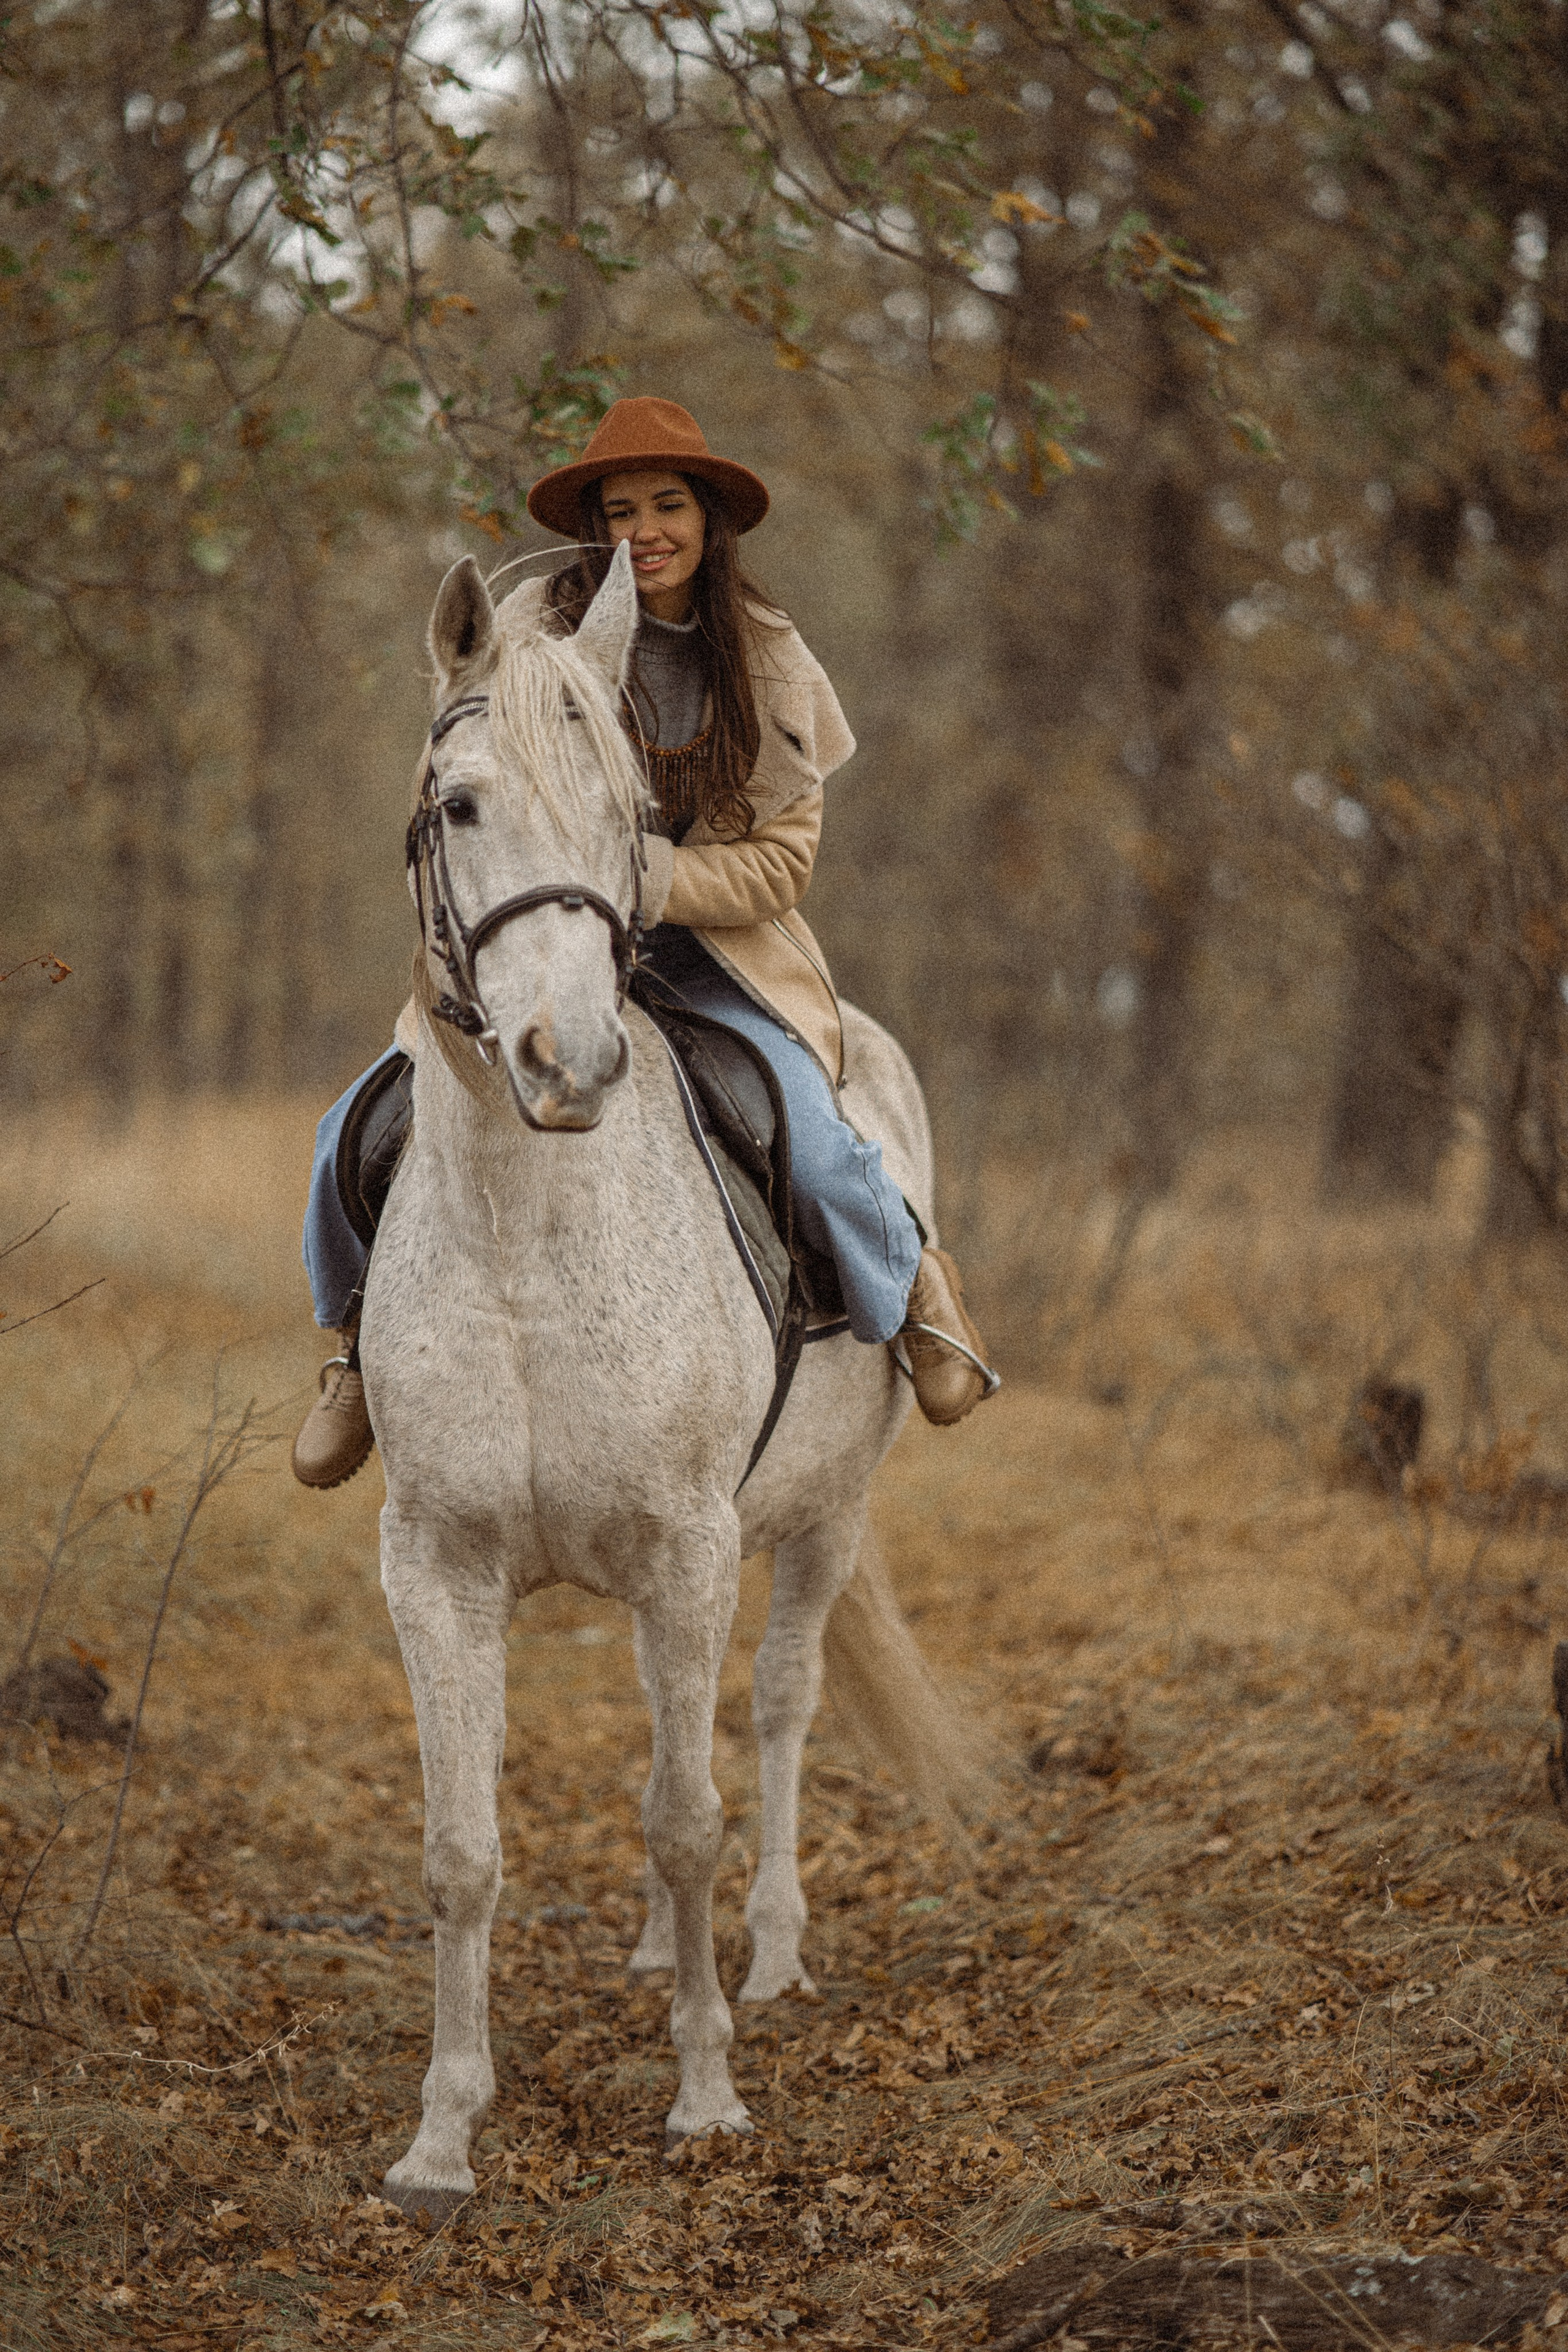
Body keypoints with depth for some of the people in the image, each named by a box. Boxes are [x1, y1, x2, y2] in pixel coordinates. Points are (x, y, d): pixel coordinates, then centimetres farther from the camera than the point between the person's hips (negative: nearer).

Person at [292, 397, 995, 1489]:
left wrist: (653, 884, -23)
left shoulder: (765, 657, -5)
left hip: (713, 947, -1)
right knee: (362, 1133, -13)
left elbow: (783, 861, -8)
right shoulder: (532, 630, -7)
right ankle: (367, 1330, 18)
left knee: (809, 1145, -26)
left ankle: (914, 1281, 9)